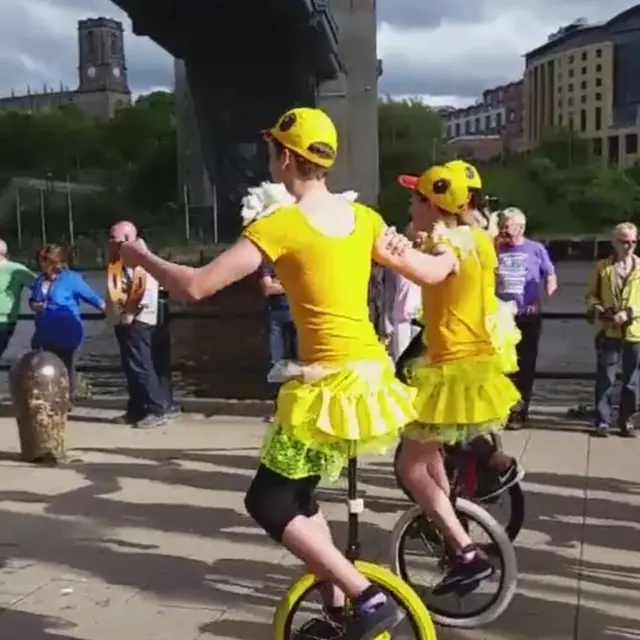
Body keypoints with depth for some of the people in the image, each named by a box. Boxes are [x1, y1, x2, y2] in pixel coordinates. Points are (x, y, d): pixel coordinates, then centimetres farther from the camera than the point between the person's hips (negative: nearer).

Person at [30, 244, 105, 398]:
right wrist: (34, 305, -5)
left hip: (67, 333, -6)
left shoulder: (71, 278, -11)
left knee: (66, 367, 5)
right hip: (46, 333, 6)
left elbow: (90, 295, -10)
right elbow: (32, 300, 18)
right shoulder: (40, 279, 7)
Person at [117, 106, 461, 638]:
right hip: (369, 373, 8)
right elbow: (430, 271, 13)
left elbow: (196, 286, -13)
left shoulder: (280, 225, -13)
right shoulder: (361, 216, 6)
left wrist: (141, 256, 6)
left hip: (332, 384, -8)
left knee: (269, 503, 6)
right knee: (296, 493, 22)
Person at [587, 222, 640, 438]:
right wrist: (599, 310, -10)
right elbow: (591, 295, 8)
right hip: (609, 332, -1)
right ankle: (603, 420, 10)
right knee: (605, 379, 1)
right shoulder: (602, 267, 5)